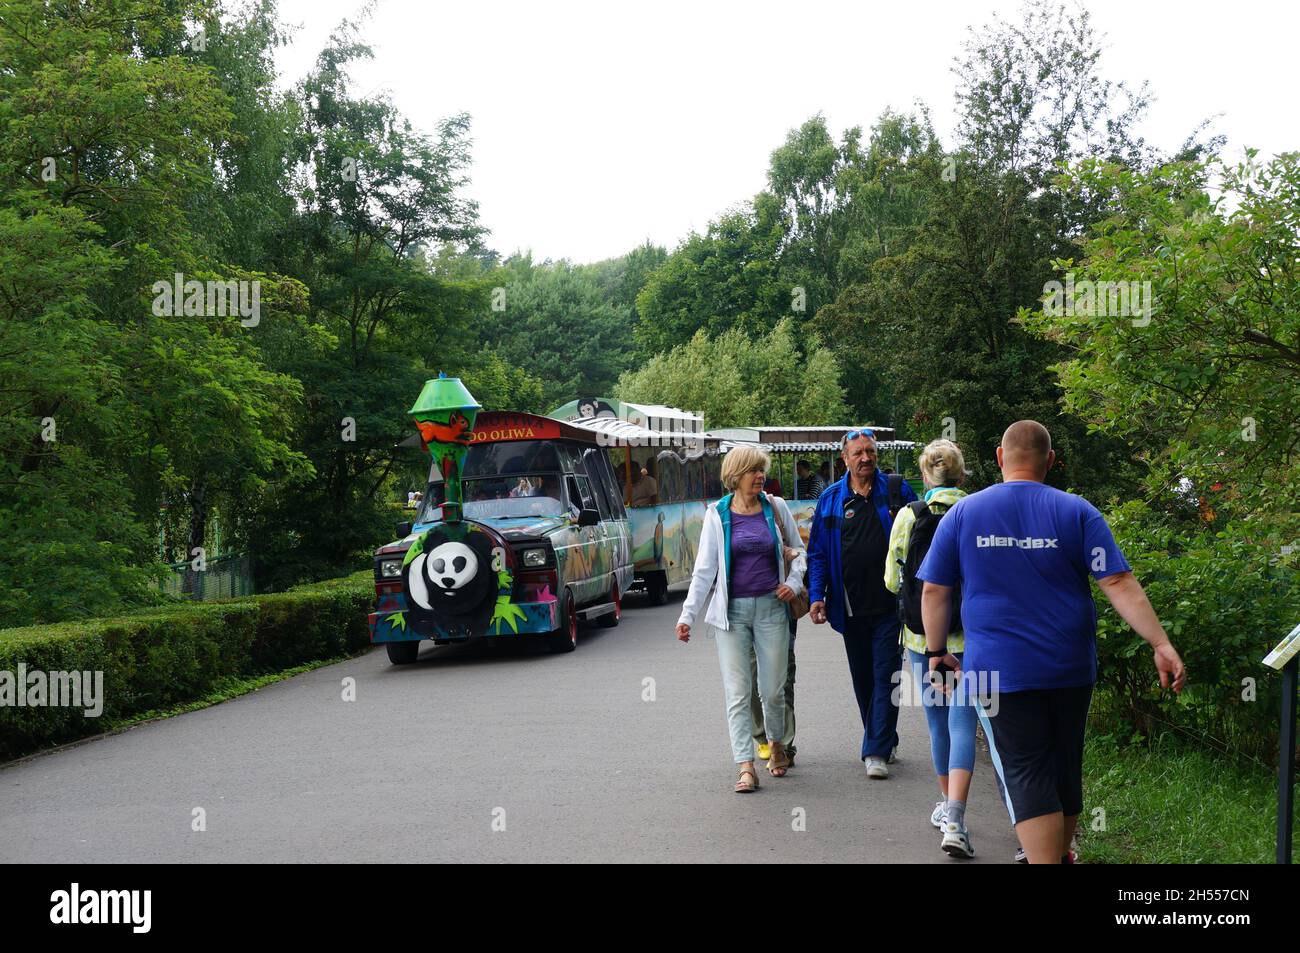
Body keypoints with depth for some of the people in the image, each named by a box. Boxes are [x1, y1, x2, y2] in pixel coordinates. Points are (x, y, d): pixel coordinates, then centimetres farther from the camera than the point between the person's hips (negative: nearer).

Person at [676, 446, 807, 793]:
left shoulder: (776, 508, 3)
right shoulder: (717, 515, 0)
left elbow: (799, 550, 16)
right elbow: (704, 569, 1)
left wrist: (794, 582, -2)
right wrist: (688, 615, -5)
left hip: (771, 607, 1)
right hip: (732, 610, -1)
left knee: (773, 689, 6)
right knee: (737, 692, -4)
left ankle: (776, 743, 33)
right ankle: (746, 767, -5)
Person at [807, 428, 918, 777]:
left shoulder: (896, 491, 0)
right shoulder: (830, 499, 5)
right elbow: (818, 553, 8)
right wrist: (817, 596, -2)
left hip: (889, 604, -3)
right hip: (851, 607, 3)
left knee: (885, 676, -6)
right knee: (863, 680, 12)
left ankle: (876, 751, -5)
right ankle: (884, 741, 26)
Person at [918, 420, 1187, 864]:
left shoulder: (963, 514, -1)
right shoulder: (1076, 512, -2)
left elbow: (934, 591, 1)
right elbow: (1119, 584, -9)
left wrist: (936, 651, 13)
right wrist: (1161, 644, -9)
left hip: (999, 672, -2)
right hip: (1071, 669, 2)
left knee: (1027, 779, -3)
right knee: (1065, 771, 19)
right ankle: (1059, 853, 36)